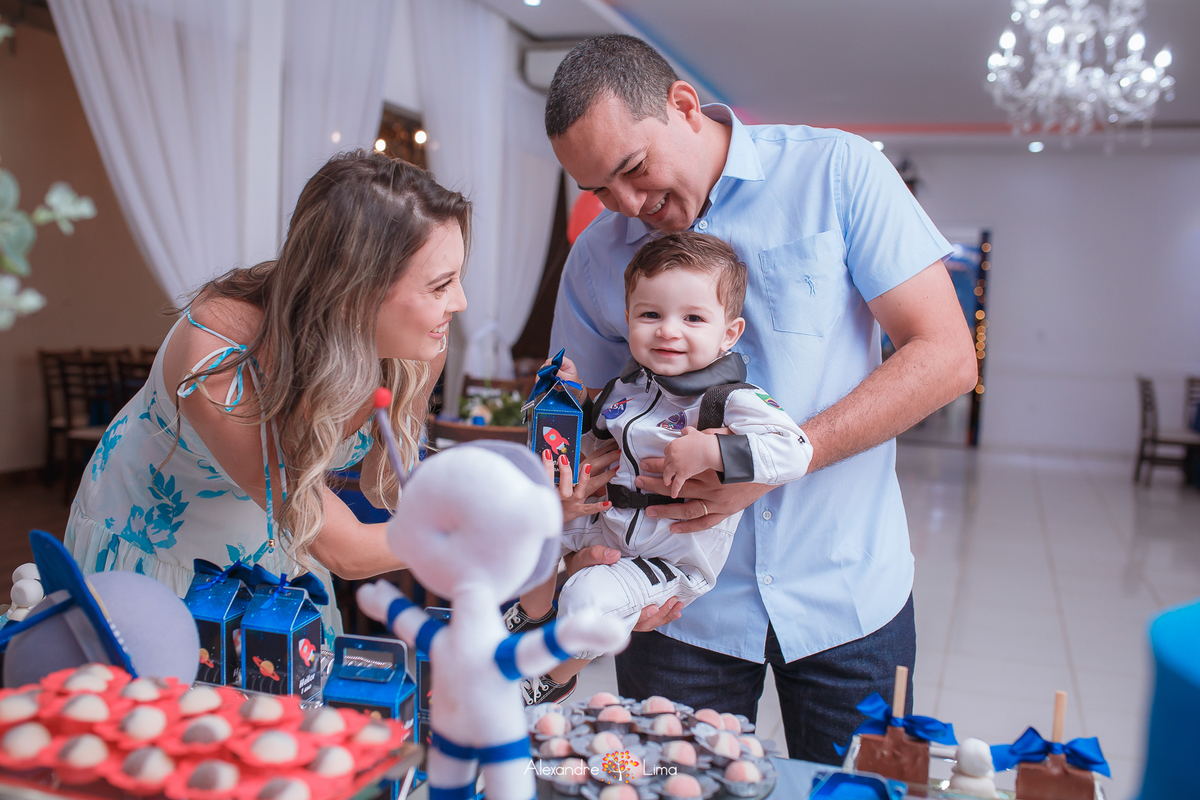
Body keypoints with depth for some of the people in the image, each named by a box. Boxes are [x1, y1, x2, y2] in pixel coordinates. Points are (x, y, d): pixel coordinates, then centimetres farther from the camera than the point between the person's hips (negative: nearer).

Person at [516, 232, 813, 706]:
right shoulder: (628, 384, 0)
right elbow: (599, 431, 22)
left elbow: (793, 451, -36)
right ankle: (535, 620, 42)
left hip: (675, 562, -7)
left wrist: (709, 450, -40)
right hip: (607, 528, 8)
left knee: (587, 597, -25)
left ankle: (556, 682, 8)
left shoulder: (730, 401, -22)